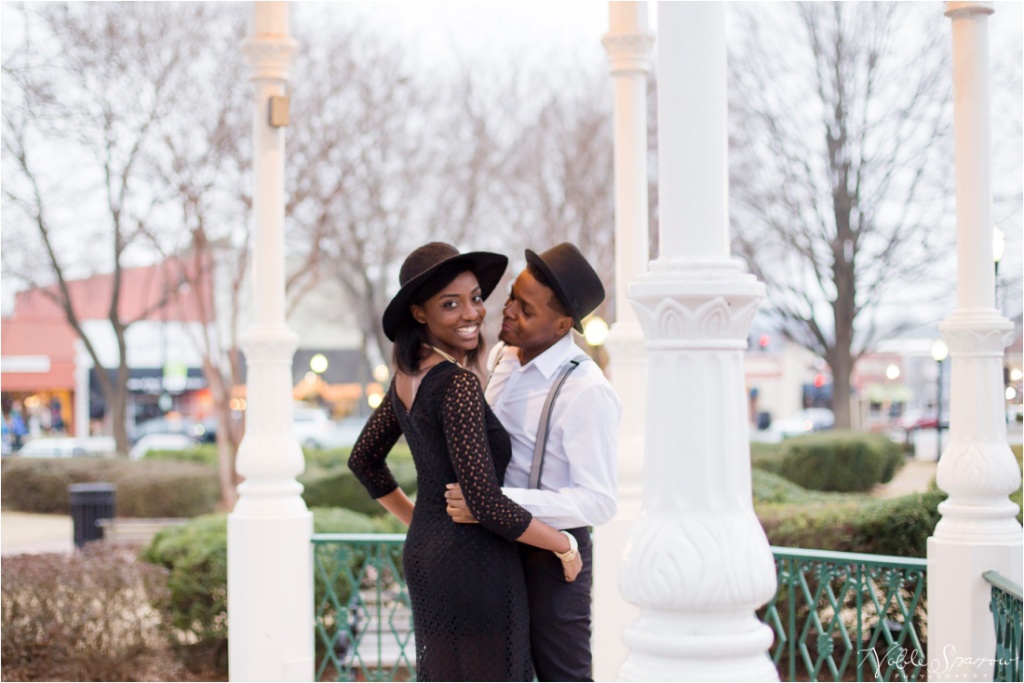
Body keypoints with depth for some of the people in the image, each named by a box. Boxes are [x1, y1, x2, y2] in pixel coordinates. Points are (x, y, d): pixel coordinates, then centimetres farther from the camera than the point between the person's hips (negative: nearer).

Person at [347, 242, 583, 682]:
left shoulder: (409, 375, 6)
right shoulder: (457, 385, -21)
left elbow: (363, 460, 19)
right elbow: (488, 505, -24)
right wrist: (566, 546, -11)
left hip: (423, 554, 9)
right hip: (475, 565, -9)